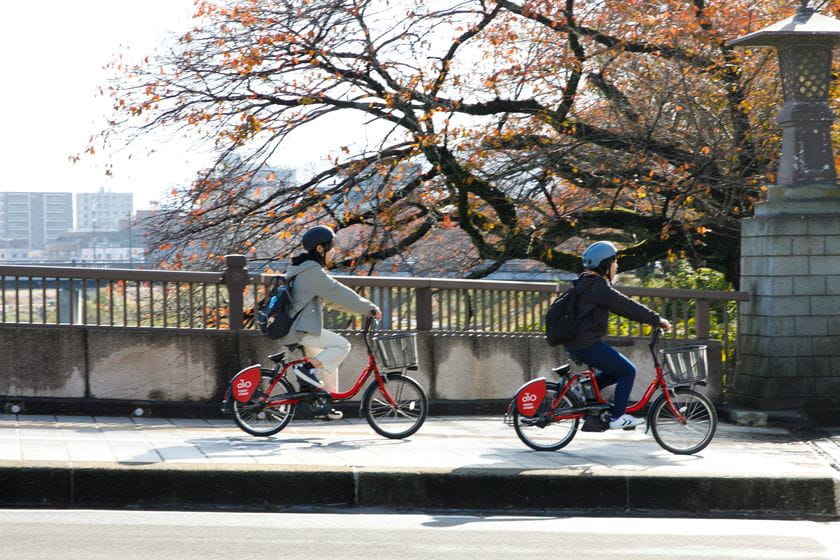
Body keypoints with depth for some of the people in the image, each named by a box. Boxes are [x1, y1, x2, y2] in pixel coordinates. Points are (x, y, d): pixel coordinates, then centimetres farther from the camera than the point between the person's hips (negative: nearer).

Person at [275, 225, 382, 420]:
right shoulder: (312, 271, -16)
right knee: (342, 345, -13)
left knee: (329, 361, 17)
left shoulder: (300, 268, 18)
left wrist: (362, 307, 19)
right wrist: (370, 308, -9)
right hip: (302, 330, -10)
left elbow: (331, 296, 22)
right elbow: (339, 294, -16)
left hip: (295, 328, 10)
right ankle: (307, 368, -13)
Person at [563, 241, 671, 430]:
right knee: (628, 371, -1)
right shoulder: (599, 287, -17)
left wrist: (652, 319, 20)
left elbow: (622, 306, 22)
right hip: (587, 345, -10)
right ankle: (617, 417, 1)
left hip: (575, 343, 10)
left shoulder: (586, 284, 16)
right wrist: (657, 320, -11)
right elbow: (627, 306, -18)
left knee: (618, 370, 20)